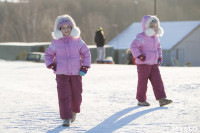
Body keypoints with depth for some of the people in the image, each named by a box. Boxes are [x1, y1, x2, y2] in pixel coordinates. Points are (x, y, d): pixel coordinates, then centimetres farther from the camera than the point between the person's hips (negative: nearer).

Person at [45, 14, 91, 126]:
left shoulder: (77, 40, 2)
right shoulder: (56, 42, 2)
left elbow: (86, 53, 9)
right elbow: (48, 54, 13)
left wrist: (84, 67, 1)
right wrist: (51, 65, -3)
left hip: (76, 73, 1)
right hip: (61, 74, -1)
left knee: (76, 95, 9)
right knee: (64, 96, -9)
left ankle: (74, 112, 36)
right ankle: (66, 118, -6)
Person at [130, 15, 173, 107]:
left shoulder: (155, 37, 11)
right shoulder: (142, 37, -14)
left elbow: (158, 47, 27)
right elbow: (133, 46, -21)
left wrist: (159, 57, 15)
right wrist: (139, 56, -27)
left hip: (154, 64, 7)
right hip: (143, 64, -7)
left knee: (157, 81, -1)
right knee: (142, 82, 2)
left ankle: (162, 99, -5)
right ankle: (141, 100, 13)